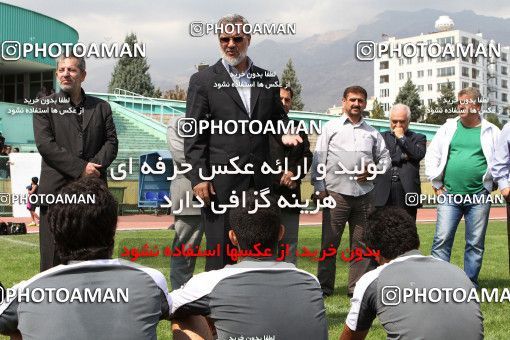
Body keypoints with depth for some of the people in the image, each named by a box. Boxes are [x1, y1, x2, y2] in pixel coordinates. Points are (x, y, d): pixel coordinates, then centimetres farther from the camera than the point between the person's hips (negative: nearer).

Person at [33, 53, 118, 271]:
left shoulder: (101, 107, 16)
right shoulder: (44, 106, 7)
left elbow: (111, 142, 9)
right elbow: (45, 144, -5)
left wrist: (96, 165, -10)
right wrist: (80, 168, -12)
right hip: (56, 189, -2)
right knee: (54, 255, -2)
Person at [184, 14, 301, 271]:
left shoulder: (267, 81, 13)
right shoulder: (203, 81, 3)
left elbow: (278, 120, 23)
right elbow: (194, 135, -1)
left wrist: (284, 134, -1)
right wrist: (198, 177, -9)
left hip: (261, 181, 4)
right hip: (221, 181, -3)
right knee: (220, 247, 0)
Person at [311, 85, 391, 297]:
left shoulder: (372, 133, 15)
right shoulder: (331, 128, 5)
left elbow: (385, 157, 20)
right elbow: (319, 159, 2)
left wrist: (374, 171, 0)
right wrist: (319, 188, -5)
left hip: (364, 195, 3)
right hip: (336, 193, -3)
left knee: (362, 242, 6)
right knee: (329, 241, -1)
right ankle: (324, 286, 5)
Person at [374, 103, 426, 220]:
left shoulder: (418, 138, 14)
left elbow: (419, 154, -6)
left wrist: (402, 138, 0)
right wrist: (402, 157, -5)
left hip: (407, 193, 0)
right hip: (384, 195, 0)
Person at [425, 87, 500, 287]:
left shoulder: (491, 132, 4)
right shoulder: (448, 128, 7)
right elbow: (432, 156, 8)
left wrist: (490, 185, 2)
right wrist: (437, 185, 4)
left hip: (479, 197, 0)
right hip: (449, 196, 1)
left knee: (475, 244, 6)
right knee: (442, 240, -5)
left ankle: (471, 285, 16)